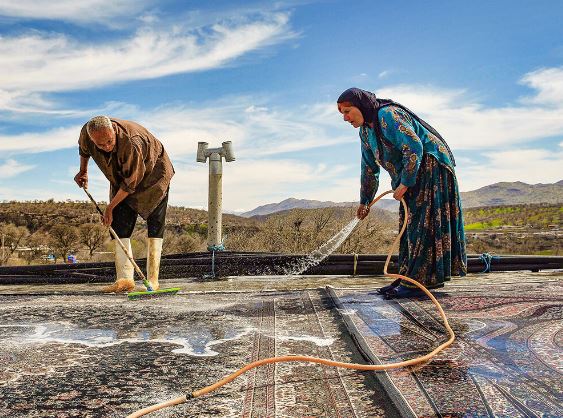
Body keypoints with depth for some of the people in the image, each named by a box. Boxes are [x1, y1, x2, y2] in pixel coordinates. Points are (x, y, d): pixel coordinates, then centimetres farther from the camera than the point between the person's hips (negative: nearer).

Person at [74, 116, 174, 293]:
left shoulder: (132, 143, -39)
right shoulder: (86, 133, -20)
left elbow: (131, 182, -29)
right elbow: (83, 149, 8)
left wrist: (110, 207, -20)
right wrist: (83, 171, 19)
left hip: (153, 174, -6)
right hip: (121, 178, 6)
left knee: (155, 226, -11)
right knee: (120, 226, -6)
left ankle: (153, 280, -8)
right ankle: (125, 278, -6)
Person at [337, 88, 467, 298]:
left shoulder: (388, 115, -19)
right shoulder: (365, 131, 10)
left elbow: (414, 148, -25)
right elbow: (369, 168, 18)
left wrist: (405, 184, -23)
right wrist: (364, 201, 22)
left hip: (430, 167, -9)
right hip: (413, 176, 9)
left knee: (422, 223, -12)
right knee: (409, 224, 7)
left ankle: (418, 280, -10)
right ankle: (408, 278, 12)